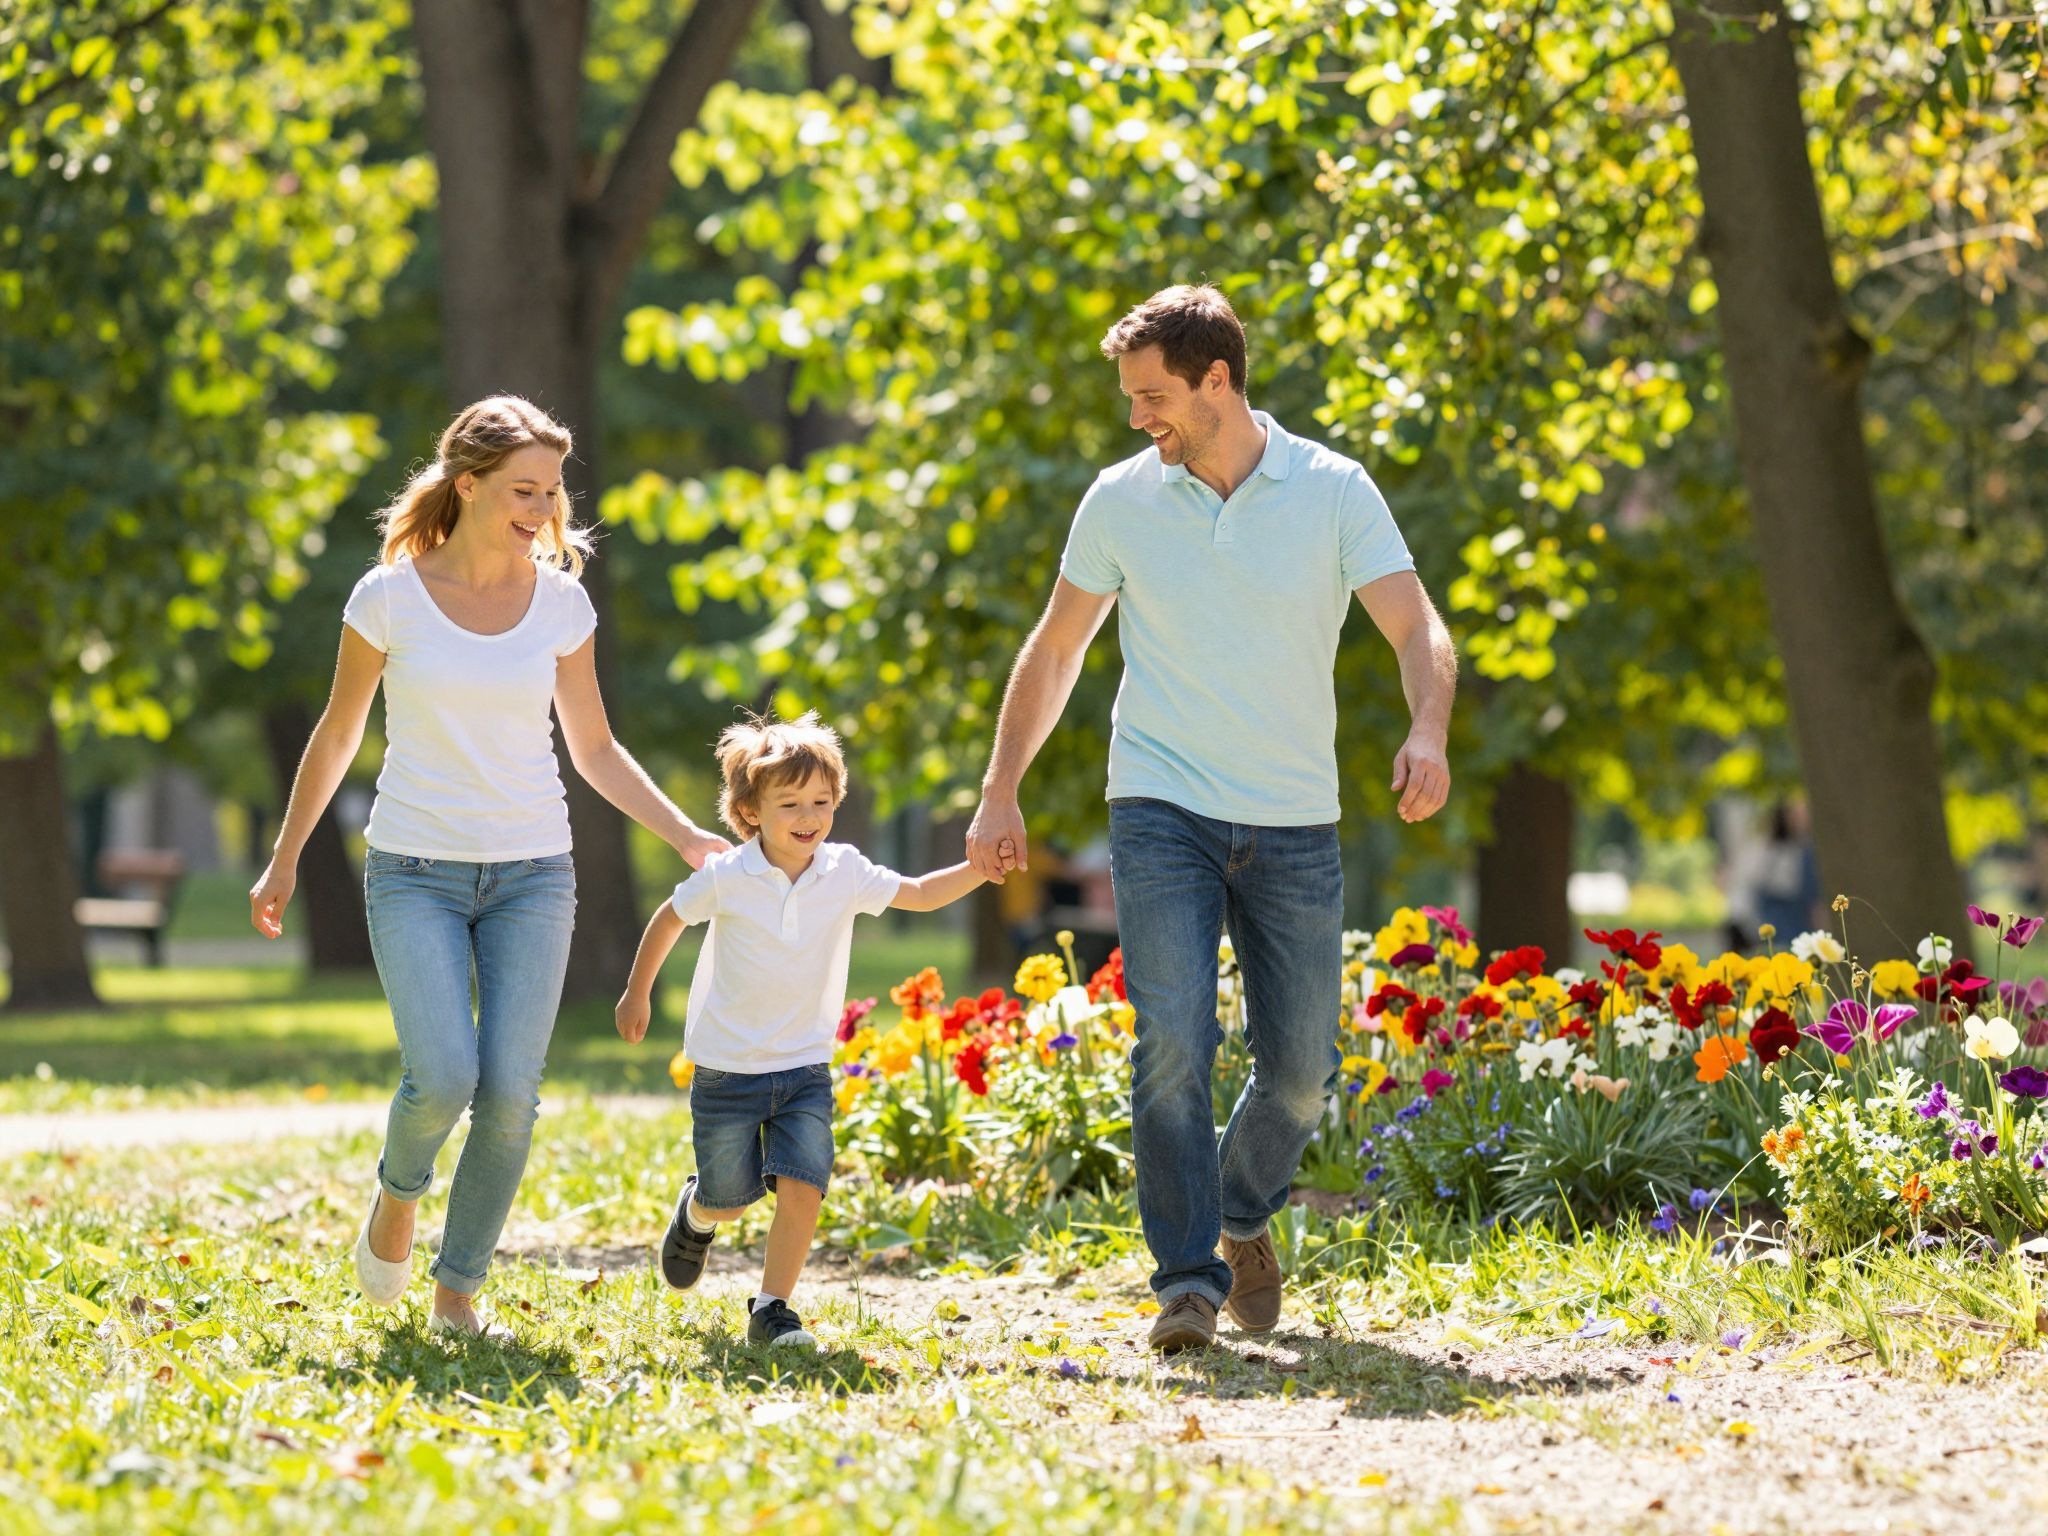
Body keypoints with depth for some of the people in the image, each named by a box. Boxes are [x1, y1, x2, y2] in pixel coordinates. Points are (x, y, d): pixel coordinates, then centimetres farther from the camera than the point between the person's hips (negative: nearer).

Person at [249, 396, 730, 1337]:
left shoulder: (560, 601, 2)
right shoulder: (390, 597, -5)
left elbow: (594, 749, 12)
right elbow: (337, 736, 7)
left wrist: (687, 836, 1)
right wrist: (284, 861, 11)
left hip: (531, 873, 2)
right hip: (415, 871, -2)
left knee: (509, 1096, -7)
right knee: (442, 1078, -19)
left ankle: (459, 1291, 10)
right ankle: (399, 1189, 15)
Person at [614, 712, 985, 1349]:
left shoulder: (844, 873, -6)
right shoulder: (725, 878, -12)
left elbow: (919, 894, 2)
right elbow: (669, 919, 4)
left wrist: (981, 867, -14)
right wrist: (638, 994, 15)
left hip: (805, 1069, 2)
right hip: (727, 1068, -2)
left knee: (802, 1189, -14)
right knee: (729, 1201, 9)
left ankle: (772, 1310, 0)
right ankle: (697, 1213, 46)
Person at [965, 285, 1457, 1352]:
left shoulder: (1335, 491, -2)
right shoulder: (1121, 500, 3)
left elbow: (1418, 631, -8)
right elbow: (1055, 651, 13)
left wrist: (1427, 733, -28)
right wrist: (999, 795, 9)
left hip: (1294, 823, 0)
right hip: (1162, 813, 0)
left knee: (1300, 1069, 3)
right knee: (1173, 1042, -17)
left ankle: (1243, 1214, 32)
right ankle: (1187, 1280, -11)